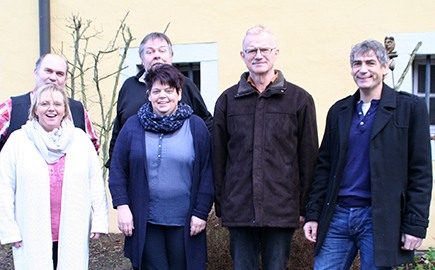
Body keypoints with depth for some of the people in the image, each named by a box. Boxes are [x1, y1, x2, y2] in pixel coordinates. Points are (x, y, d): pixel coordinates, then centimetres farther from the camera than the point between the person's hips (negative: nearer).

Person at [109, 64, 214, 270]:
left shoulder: (196, 126, 2)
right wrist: (122, 206, -4)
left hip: (184, 222, 0)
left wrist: (201, 212, -3)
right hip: (144, 222, 1)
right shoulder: (133, 126, 5)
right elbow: (118, 170, 6)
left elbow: (206, 174, 1)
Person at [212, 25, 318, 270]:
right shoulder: (228, 100, 8)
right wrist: (220, 203, 6)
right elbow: (218, 156, 9)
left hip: (282, 210, -1)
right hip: (239, 210, 1)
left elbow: (308, 158, 5)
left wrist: (305, 206, 2)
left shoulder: (300, 100, 4)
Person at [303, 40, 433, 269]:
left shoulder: (410, 108, -1)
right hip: (337, 216, 4)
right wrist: (313, 215, 8)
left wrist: (415, 225, -8)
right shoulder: (338, 111, 13)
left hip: (380, 221, -4)